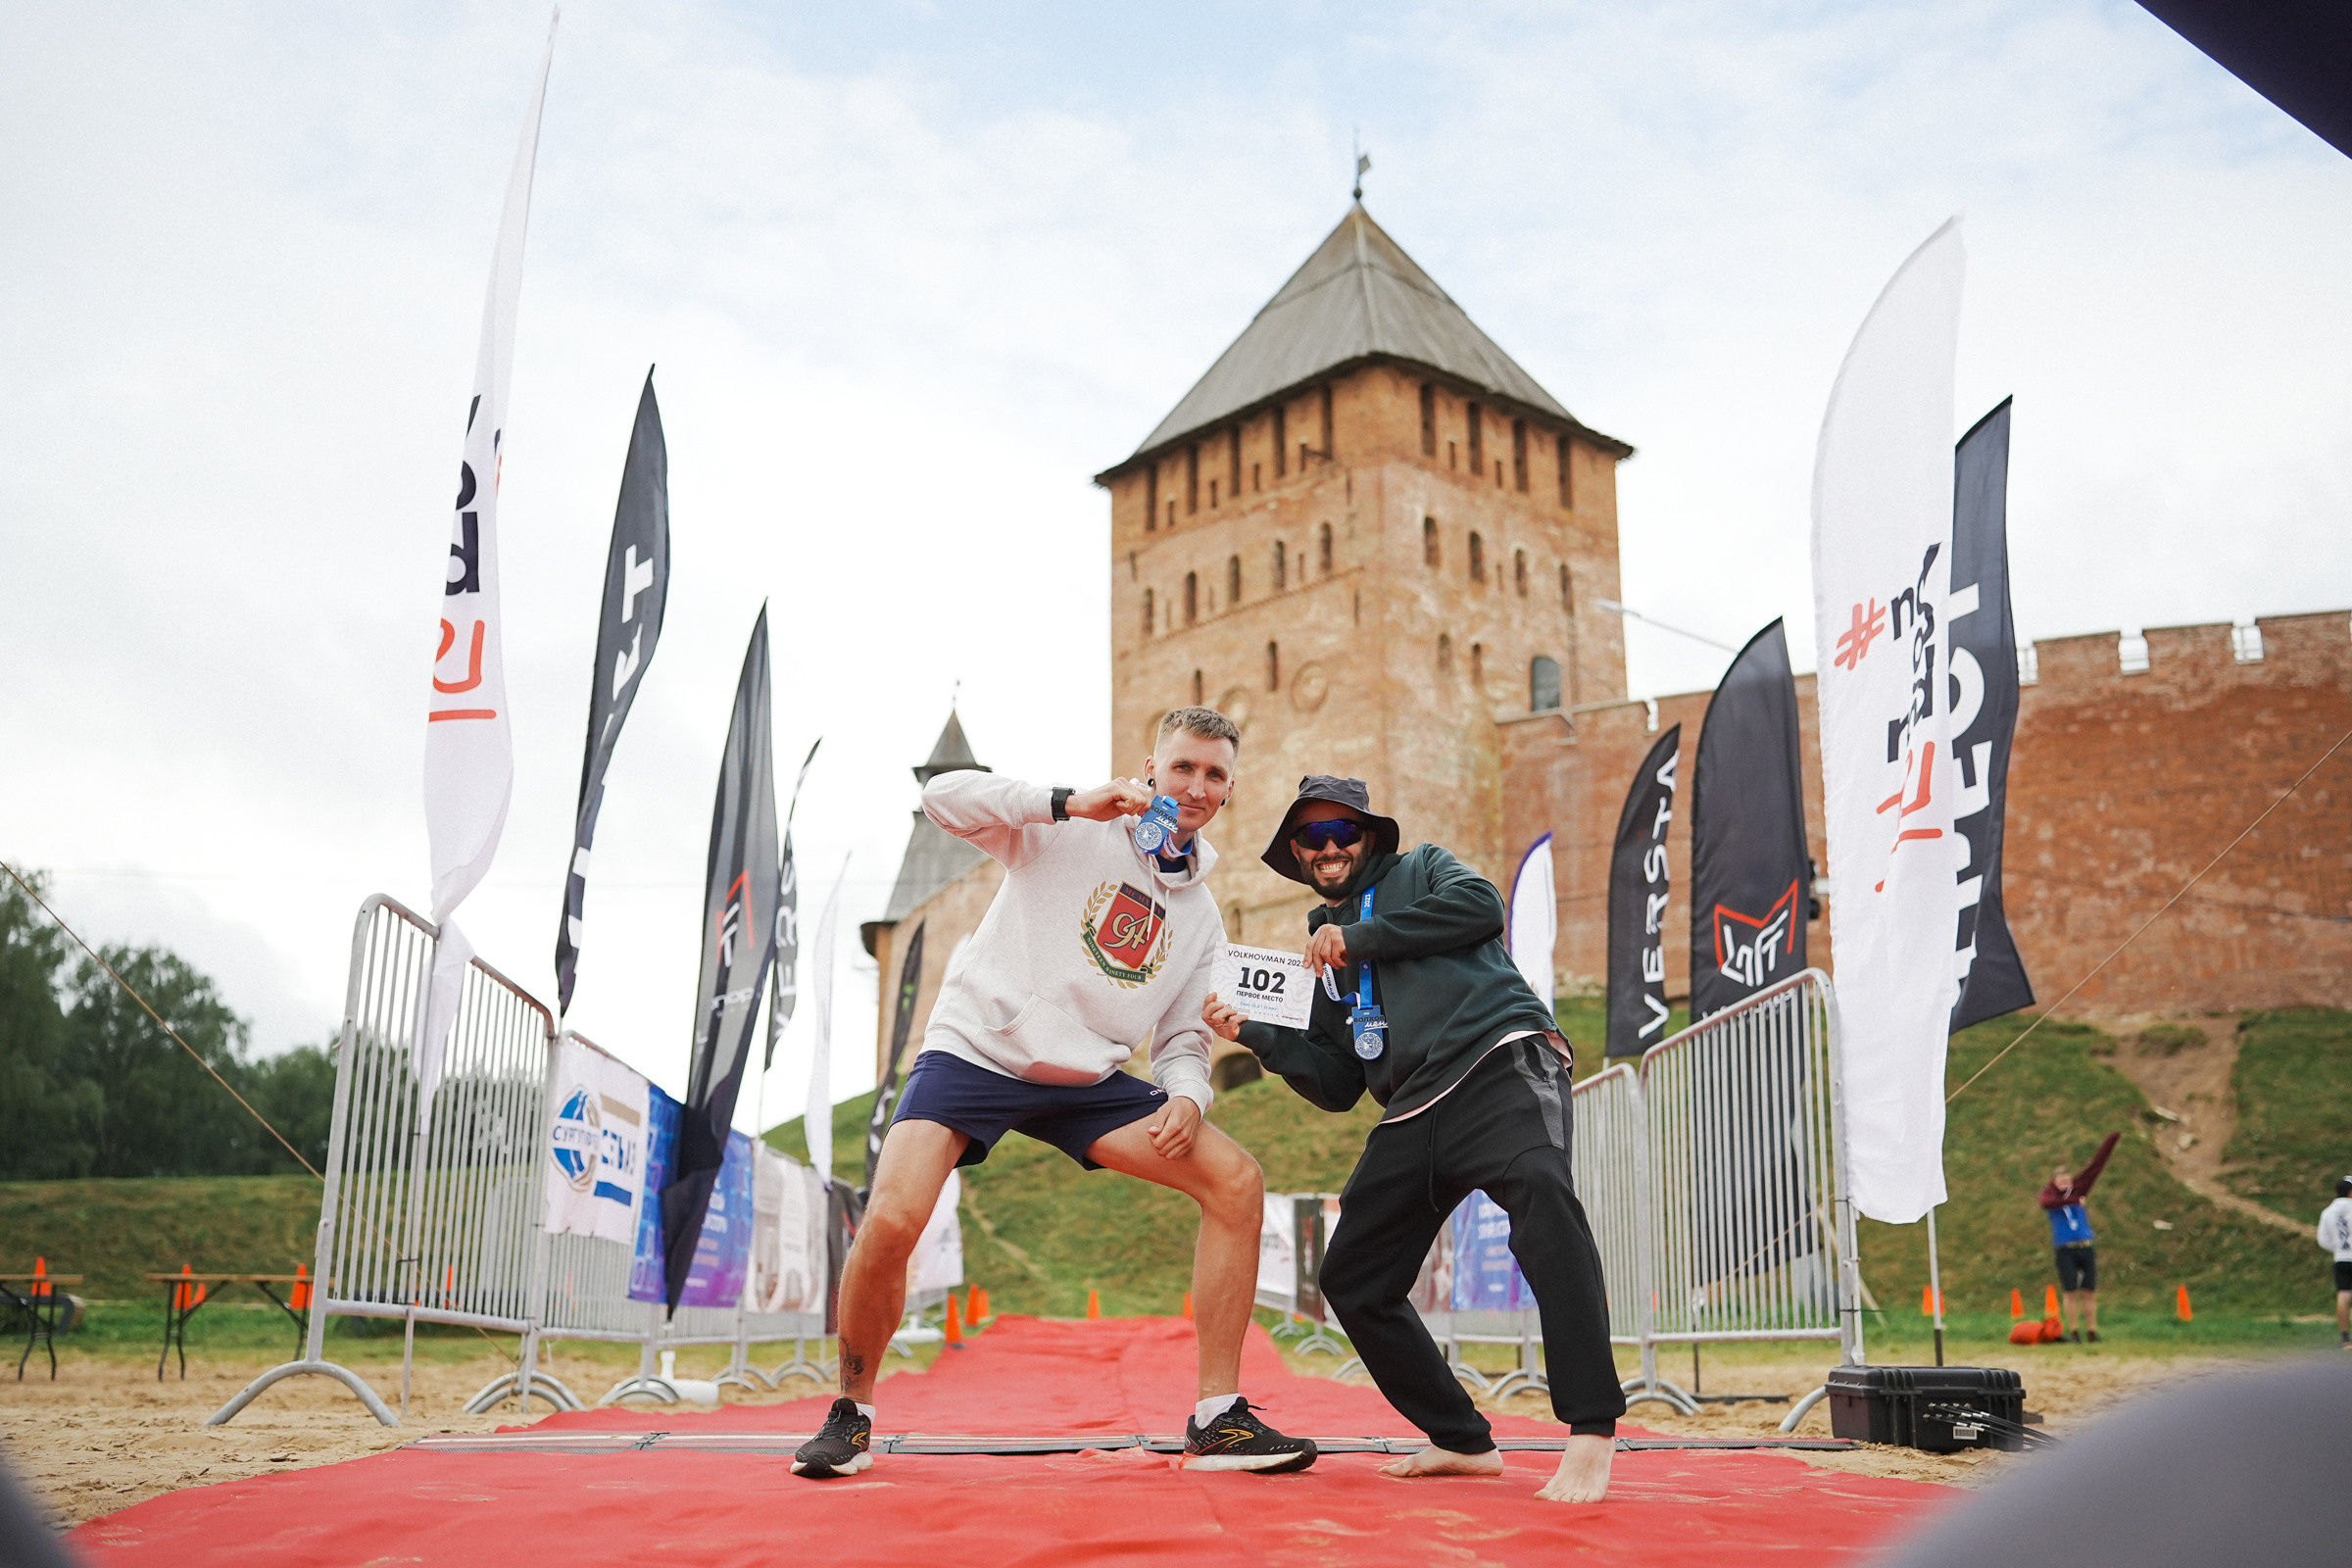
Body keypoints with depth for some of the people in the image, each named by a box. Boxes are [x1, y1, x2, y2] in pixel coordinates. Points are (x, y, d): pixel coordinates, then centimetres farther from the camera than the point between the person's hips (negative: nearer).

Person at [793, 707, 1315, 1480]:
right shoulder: (1071, 830, -2)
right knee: (889, 1223, -25)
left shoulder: (1201, 915, 14)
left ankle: (1218, 1419, -3)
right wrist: (1070, 802, -23)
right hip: (976, 1049, -5)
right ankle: (851, 1415, 4)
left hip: (1087, 1081, 5)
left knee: (1237, 1182, -11)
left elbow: (1183, 1037, 14)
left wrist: (1187, 1097, -8)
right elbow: (943, 797, -14)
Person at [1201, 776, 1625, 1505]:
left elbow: (1481, 904, -7)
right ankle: (1463, 1442, 17)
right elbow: (1336, 1084, 22)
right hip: (1414, 1117, 7)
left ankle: (1592, 1432, -38)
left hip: (1501, 1068, -7)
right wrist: (1255, 1034, 8)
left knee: (1541, 1192, -36)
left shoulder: (1422, 871, 17)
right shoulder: (1324, 956, 28)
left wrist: (1361, 938, -4)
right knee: (1351, 1280, 4)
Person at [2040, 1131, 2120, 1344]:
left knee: (2089, 1292, 3)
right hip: (2065, 1251, -2)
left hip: (2087, 1248, 2)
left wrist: (2112, 1139, 0)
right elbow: (2047, 1203, -23)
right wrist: (2074, 1201, -28)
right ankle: (2075, 1332, 4)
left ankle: (2092, 1331, 9)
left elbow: (2097, 1164, 5)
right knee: (2070, 1292, -4)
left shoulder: (2078, 1188, 8)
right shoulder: (2048, 1194, 3)